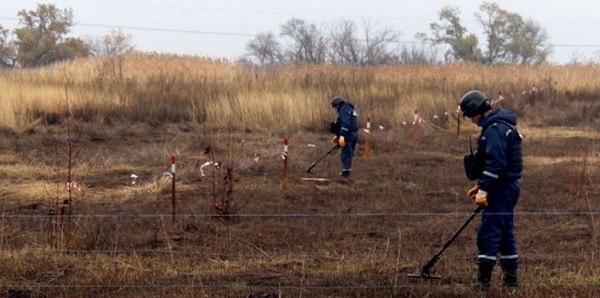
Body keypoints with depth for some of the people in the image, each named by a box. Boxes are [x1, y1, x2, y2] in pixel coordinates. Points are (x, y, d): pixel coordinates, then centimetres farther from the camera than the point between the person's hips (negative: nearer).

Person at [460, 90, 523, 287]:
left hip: (501, 189, -11)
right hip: (508, 186, 11)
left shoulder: (495, 129, -17)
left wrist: (483, 189, -23)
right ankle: (510, 276, 20)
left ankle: (484, 277, -8)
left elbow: (495, 163, -24)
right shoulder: (502, 126, 17)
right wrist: (481, 186, 23)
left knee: (489, 232, -8)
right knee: (505, 232, 15)